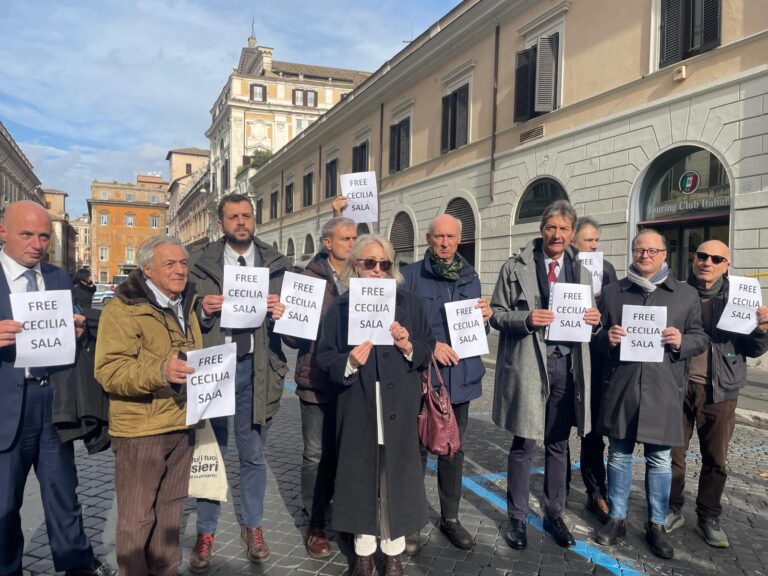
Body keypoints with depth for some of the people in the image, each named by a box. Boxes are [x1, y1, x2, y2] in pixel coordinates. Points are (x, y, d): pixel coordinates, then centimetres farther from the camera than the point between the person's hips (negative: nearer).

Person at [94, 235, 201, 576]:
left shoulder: (186, 305, 12)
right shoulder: (123, 308, -12)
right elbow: (109, 370, -21)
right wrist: (159, 371, -34)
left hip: (182, 424, 7)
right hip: (140, 428, -7)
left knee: (171, 508, 18)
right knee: (137, 515, 5)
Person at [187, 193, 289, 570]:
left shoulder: (276, 263, 5)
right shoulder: (200, 262, 4)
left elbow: (290, 311, 6)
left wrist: (281, 313, -16)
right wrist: (203, 310, -16)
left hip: (255, 366, 1)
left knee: (253, 453, 13)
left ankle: (252, 526, 30)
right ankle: (206, 532, 25)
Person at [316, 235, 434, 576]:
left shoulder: (408, 303, 5)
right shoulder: (341, 306, 3)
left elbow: (428, 348, 6)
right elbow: (324, 356, 1)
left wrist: (409, 346, -14)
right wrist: (349, 363, -18)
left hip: (398, 405, 1)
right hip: (358, 407, 0)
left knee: (396, 474, 7)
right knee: (362, 474, 8)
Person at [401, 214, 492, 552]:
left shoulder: (470, 277, 11)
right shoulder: (411, 275, -5)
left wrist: (485, 317, -4)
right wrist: (429, 345, -18)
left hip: (460, 375, 5)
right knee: (416, 448, 5)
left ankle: (450, 517, 31)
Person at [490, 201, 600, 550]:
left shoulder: (582, 273, 13)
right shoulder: (515, 268, 0)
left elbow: (586, 321, 17)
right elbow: (496, 314, -1)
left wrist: (594, 320, -5)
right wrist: (526, 319, -19)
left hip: (568, 365, 4)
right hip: (528, 365, -4)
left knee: (558, 445, 14)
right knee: (523, 444, 2)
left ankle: (554, 514, 29)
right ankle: (517, 519, 18)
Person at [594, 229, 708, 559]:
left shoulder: (686, 294, 7)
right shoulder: (612, 292, 8)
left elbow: (701, 338, 9)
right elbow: (596, 336, 12)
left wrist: (682, 342, -13)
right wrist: (607, 338, -11)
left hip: (663, 392, 0)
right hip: (621, 389, 1)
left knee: (660, 460, 9)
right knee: (619, 455, 10)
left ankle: (656, 525, 24)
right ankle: (616, 519, 24)